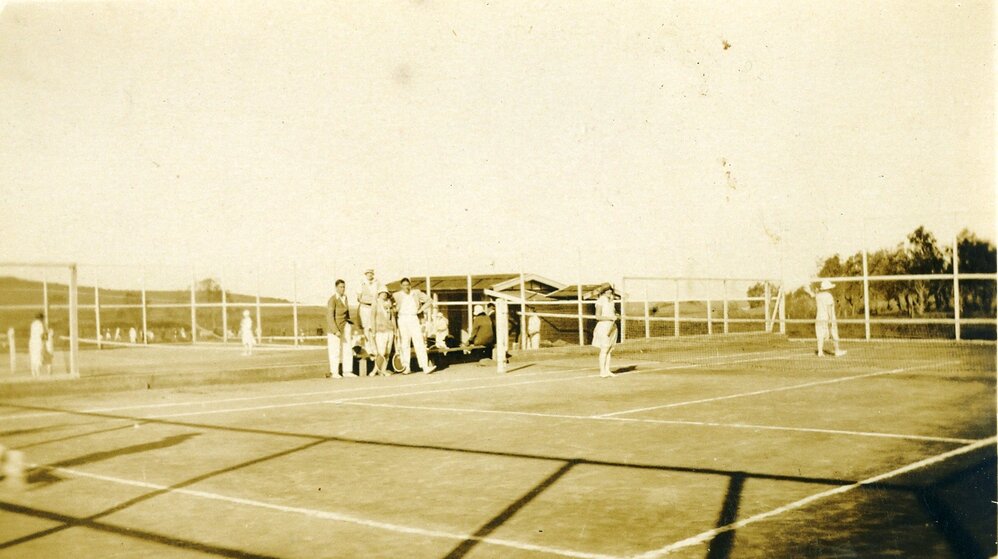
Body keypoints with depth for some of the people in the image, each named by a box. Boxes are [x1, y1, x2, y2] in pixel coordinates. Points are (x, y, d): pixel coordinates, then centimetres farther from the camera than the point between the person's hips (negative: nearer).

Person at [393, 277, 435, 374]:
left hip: (414, 318, 0)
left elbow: (428, 300, 15)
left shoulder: (416, 293, 7)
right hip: (402, 319, 0)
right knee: (405, 344, 2)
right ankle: (406, 367, 8)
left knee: (419, 342, -7)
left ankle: (425, 367, -12)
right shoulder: (397, 295, 4)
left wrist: (421, 309, 6)